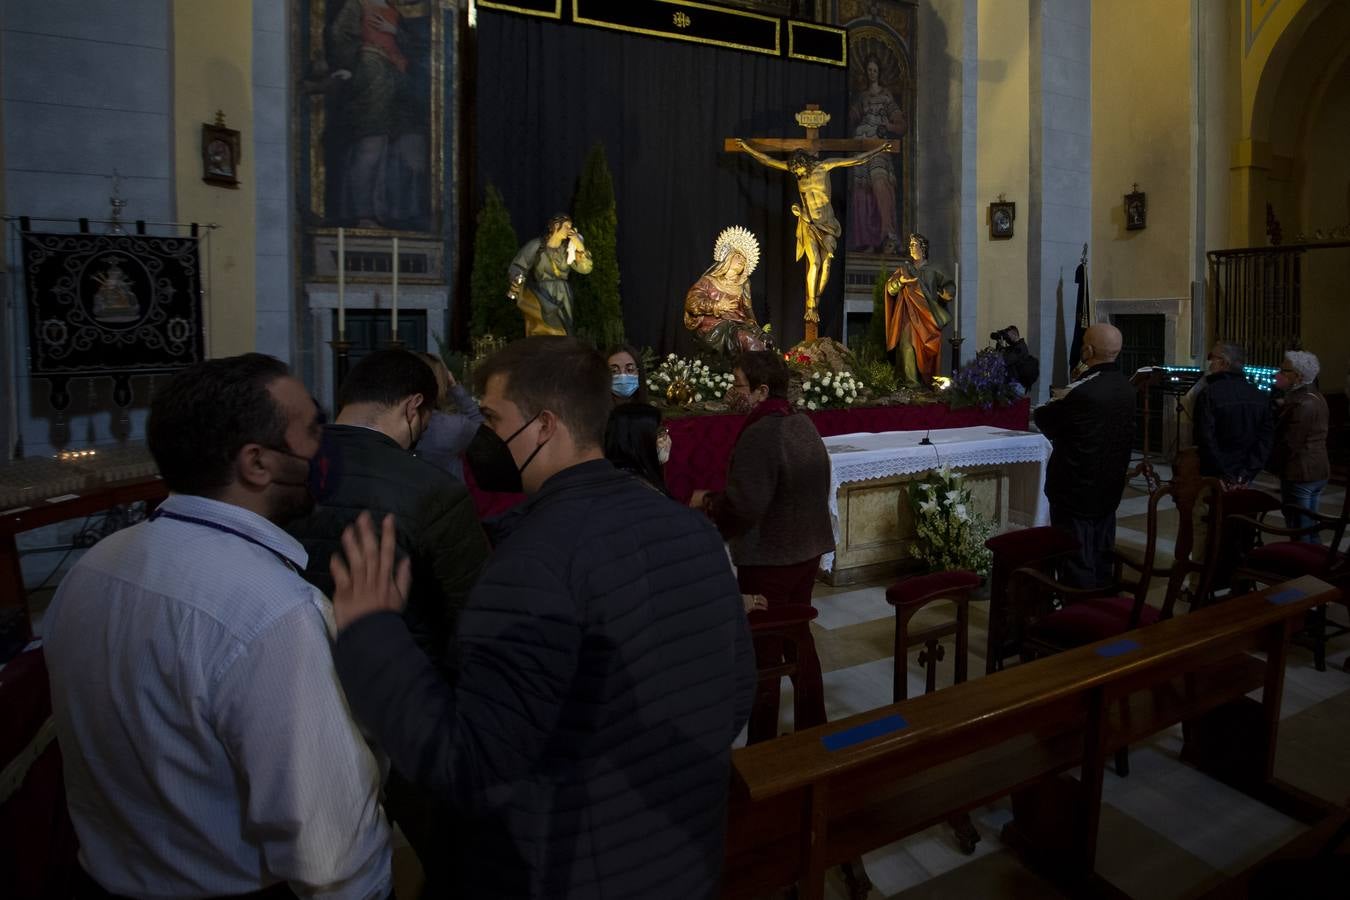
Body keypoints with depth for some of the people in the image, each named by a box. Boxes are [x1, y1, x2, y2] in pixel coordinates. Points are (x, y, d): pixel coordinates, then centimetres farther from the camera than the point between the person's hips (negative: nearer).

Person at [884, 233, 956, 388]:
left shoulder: (932, 272, 12)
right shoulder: (904, 268, 9)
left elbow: (950, 285, 19)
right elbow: (890, 288, 1)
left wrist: (947, 292, -4)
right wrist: (900, 281, -20)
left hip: (928, 317, 2)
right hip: (909, 315, -2)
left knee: (928, 348, -1)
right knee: (909, 346, -12)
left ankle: (927, 380, 4)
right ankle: (912, 380, -12)